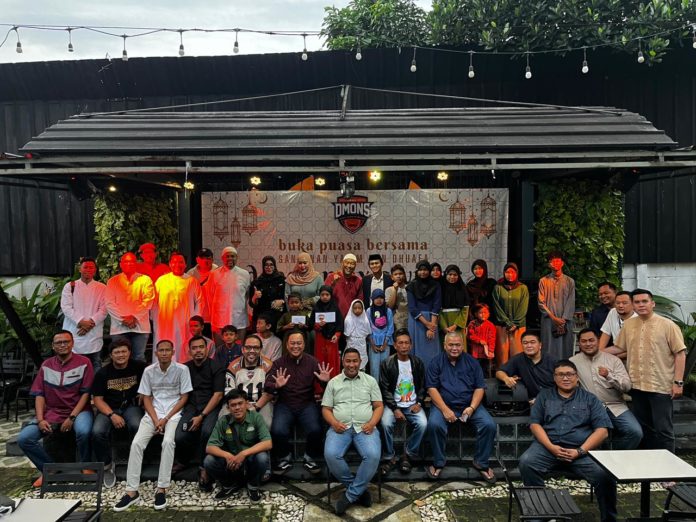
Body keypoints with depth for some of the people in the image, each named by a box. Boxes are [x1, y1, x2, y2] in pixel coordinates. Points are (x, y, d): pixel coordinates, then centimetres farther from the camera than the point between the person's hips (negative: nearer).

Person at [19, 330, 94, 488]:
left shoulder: (83, 362, -4)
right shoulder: (46, 365, 9)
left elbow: (86, 393, -7)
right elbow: (39, 394, 5)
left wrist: (72, 417, -16)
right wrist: (40, 419, -10)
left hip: (78, 411, -4)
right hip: (51, 413, 4)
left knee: (83, 431, -35)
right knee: (23, 438, -17)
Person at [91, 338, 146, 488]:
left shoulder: (139, 367, -1)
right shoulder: (102, 373, 0)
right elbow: (97, 399, -2)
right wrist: (112, 415, -15)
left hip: (131, 406, -1)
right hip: (108, 408, 1)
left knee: (137, 426, -33)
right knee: (97, 432, -28)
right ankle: (107, 465, -2)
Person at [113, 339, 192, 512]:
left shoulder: (182, 369, -5)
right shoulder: (148, 371, 4)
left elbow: (184, 397, -4)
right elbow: (146, 398, 5)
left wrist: (166, 419, -11)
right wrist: (155, 420, -9)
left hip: (173, 413, -3)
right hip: (153, 412, 3)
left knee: (168, 441, -30)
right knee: (136, 443, -20)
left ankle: (161, 489, -20)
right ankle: (132, 491, -12)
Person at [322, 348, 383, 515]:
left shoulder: (370, 380, 12)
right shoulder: (333, 382, 12)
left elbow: (379, 406, 9)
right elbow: (326, 408, 10)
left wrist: (372, 423, -10)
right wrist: (334, 423, -10)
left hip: (364, 428, 0)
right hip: (340, 428, 1)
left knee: (373, 455, -30)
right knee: (331, 455, -29)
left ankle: (350, 494, -12)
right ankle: (359, 490, -8)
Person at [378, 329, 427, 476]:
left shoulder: (417, 363, 5)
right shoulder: (387, 364, -4)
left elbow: (422, 386, 11)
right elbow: (385, 389, -6)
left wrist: (419, 403, -5)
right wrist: (395, 409, -16)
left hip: (413, 405, 2)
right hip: (393, 404, -2)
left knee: (422, 423, -27)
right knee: (386, 423, -30)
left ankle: (407, 455, -7)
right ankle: (390, 457, -9)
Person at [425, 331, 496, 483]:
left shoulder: (472, 362, 7)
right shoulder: (436, 362, 1)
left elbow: (480, 387, 3)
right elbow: (432, 388, -6)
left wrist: (472, 408, -14)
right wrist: (445, 409, -18)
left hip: (469, 405, 2)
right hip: (443, 404, -2)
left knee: (489, 425, -21)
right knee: (434, 424, -31)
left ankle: (481, 462, 0)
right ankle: (439, 462, -7)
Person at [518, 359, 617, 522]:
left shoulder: (589, 399, 15)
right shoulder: (544, 395, 17)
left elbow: (602, 430, 4)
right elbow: (535, 424, 8)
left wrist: (580, 451, -9)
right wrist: (551, 447, -10)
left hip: (582, 449, 0)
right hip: (548, 446, 0)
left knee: (605, 474, -28)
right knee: (526, 462, -29)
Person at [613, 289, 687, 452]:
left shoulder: (667, 325, -6)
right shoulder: (628, 324, 7)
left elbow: (680, 353, -7)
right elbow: (619, 349, 16)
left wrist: (678, 382, -12)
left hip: (661, 387, -5)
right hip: (637, 386, 5)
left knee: (663, 430, 0)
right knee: (643, 429, 16)